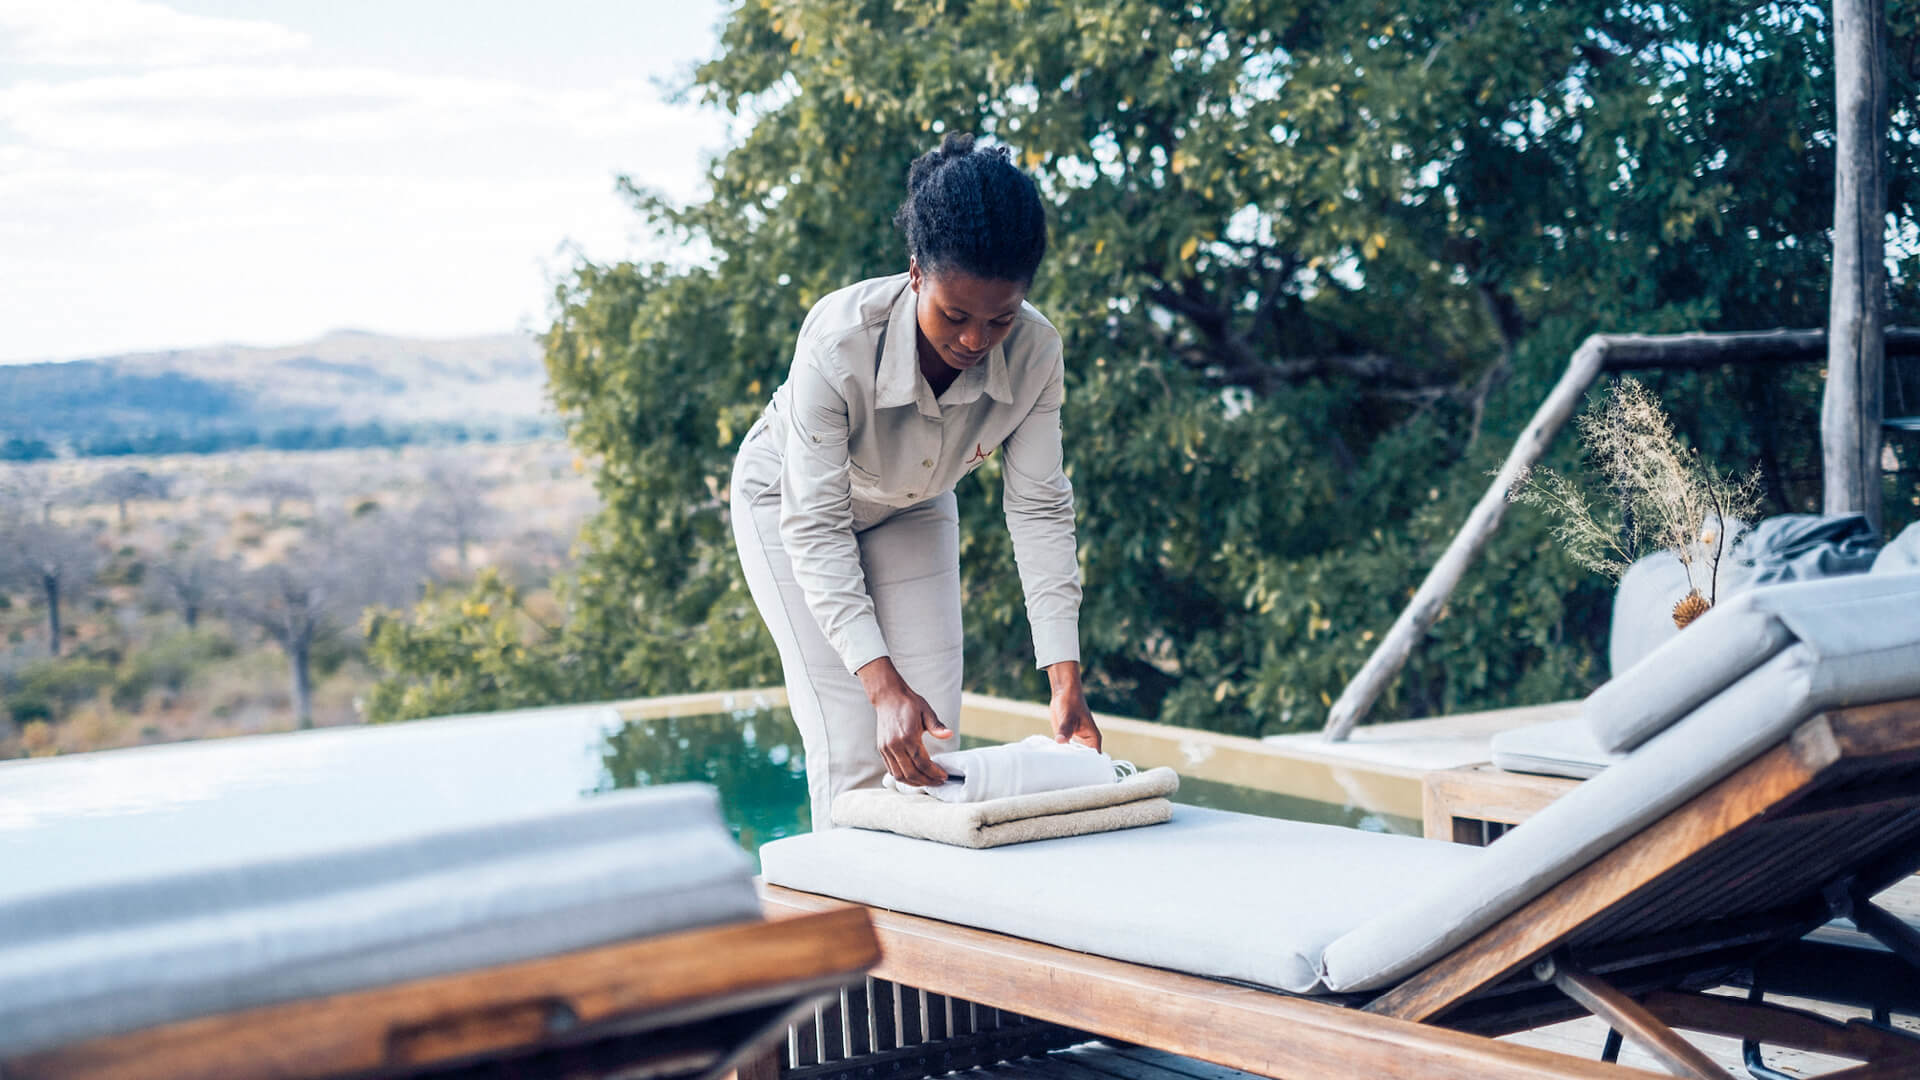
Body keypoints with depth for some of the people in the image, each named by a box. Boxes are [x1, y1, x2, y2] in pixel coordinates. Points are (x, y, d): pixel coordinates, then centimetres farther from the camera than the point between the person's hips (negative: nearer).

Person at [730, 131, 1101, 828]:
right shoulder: (840, 339, -40)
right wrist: (883, 684, -45)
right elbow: (815, 527, -36)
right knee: (853, 747, -13)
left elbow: (1040, 511, -20)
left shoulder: (1035, 352, -29)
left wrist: (1066, 683, -27)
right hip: (792, 500, -4)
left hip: (912, 510, 4)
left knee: (936, 738, -3)